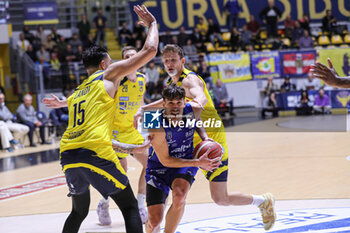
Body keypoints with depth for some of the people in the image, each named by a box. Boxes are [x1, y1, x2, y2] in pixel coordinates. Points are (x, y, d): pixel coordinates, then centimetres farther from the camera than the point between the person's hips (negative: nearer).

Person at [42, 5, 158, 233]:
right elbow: (149, 50, 9)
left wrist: (129, 148, 36)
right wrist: (152, 23, 26)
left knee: (79, 211, 26)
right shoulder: (109, 75, 11)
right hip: (95, 154, -6)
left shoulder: (77, 94, 30)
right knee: (130, 208, 4)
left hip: (68, 155, 6)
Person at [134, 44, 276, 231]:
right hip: (191, 141, 8)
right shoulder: (172, 82, 9)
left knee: (220, 199, -5)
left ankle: (264, 201, 17)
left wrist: (198, 102, -64)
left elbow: (201, 96, -40)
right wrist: (144, 109, 18)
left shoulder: (190, 79, -18)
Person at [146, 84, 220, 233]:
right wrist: (198, 163, -27)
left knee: (179, 196, -32)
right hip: (159, 169, -2)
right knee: (154, 221, -11)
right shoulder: (156, 127, -29)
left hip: (186, 162, 2)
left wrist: (205, 138, -7)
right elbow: (165, 160, -22)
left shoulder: (193, 111, -15)